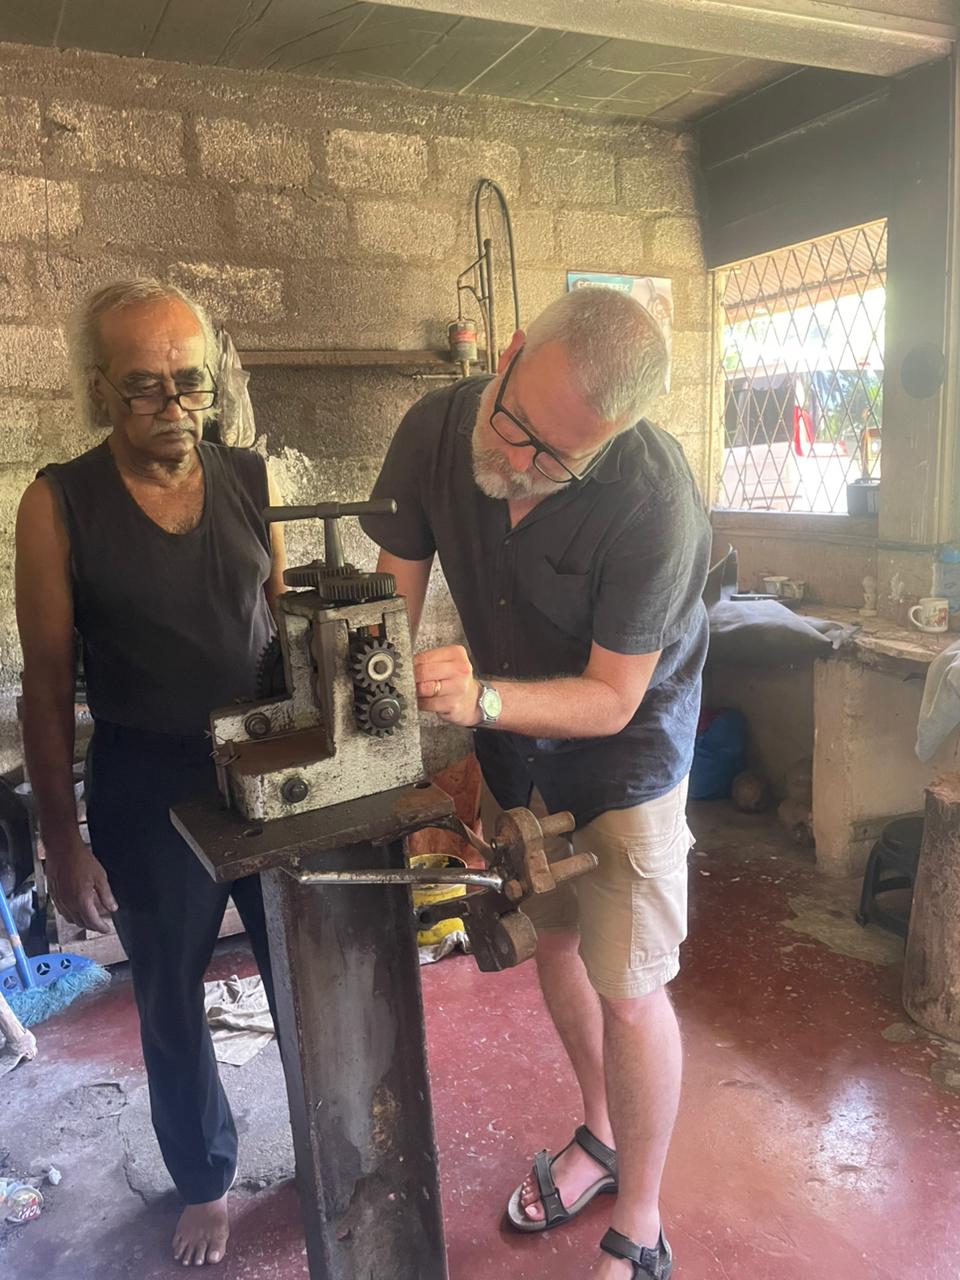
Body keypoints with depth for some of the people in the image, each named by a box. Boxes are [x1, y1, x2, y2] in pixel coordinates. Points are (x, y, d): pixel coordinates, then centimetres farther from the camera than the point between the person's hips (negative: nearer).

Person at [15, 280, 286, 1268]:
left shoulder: (248, 480, -2)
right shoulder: (59, 503, -9)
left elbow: (286, 624, 6)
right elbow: (48, 685, -6)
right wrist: (62, 839, -4)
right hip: (145, 788, -2)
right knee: (171, 1004, 17)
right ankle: (205, 1182, 44)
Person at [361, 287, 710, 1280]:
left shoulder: (654, 504, -33)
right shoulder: (435, 429, -18)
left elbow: (611, 699, -26)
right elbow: (391, 595, -9)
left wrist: (484, 700, -41)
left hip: (622, 751, -5)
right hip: (512, 737, 5)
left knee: (626, 993, 1)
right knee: (552, 943, 19)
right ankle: (602, 1135, 46)